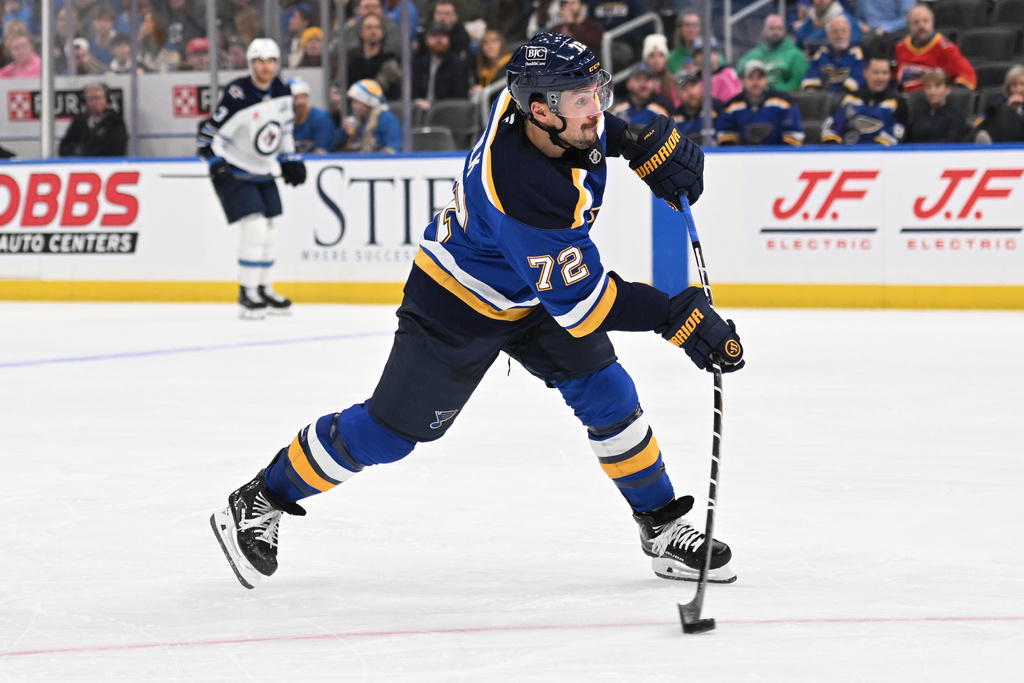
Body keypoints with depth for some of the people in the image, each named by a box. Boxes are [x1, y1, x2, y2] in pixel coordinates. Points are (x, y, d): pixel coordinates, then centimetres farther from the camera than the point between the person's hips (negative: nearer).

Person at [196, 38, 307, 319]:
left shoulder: (282, 92, -1)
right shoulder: (237, 94, -23)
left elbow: (285, 127, 16)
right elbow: (211, 133, -21)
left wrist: (290, 160, 13)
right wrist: (216, 163, -33)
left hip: (263, 173, 8)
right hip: (233, 172, -8)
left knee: (269, 232, 11)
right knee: (254, 227, -18)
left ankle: (264, 289, 27)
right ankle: (247, 294, -9)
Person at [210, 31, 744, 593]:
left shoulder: (539, 90, -19)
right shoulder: (523, 189, -41)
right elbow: (579, 302, -35)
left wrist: (649, 145, -4)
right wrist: (675, 316, -36)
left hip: (532, 286, 8)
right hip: (458, 300, -8)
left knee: (608, 396, 0)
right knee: (390, 430, 3)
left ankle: (662, 526, 14)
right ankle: (259, 502, 20)